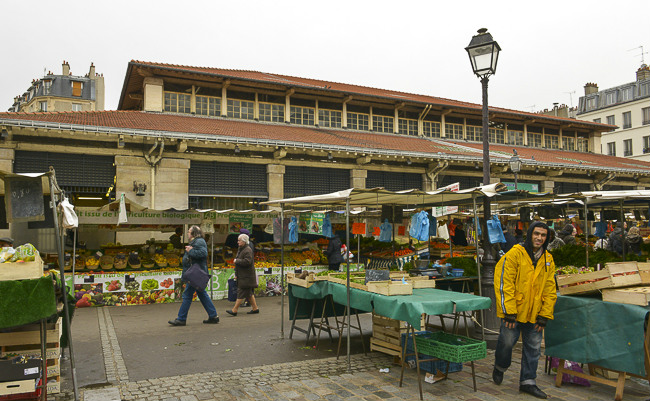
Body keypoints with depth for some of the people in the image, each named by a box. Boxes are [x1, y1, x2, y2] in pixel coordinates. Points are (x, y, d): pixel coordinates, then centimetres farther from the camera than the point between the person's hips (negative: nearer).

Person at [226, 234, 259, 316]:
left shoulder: (248, 250, -15)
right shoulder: (240, 249, 15)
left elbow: (247, 262, -27)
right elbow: (238, 262, 23)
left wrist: (237, 261, -14)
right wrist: (236, 274, 19)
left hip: (246, 277, -10)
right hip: (242, 276, 10)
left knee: (241, 293, -7)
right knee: (248, 293, 13)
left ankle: (234, 310, -6)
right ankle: (255, 308, 20)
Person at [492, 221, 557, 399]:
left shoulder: (548, 260, 6)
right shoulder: (515, 254, -12)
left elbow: (549, 290, 10)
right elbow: (504, 284, -15)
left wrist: (544, 315, 3)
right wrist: (509, 312, -18)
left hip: (534, 313, 5)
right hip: (512, 311, -5)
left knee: (533, 347, 10)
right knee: (508, 340, 1)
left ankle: (527, 382, 23)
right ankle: (500, 367, 31)